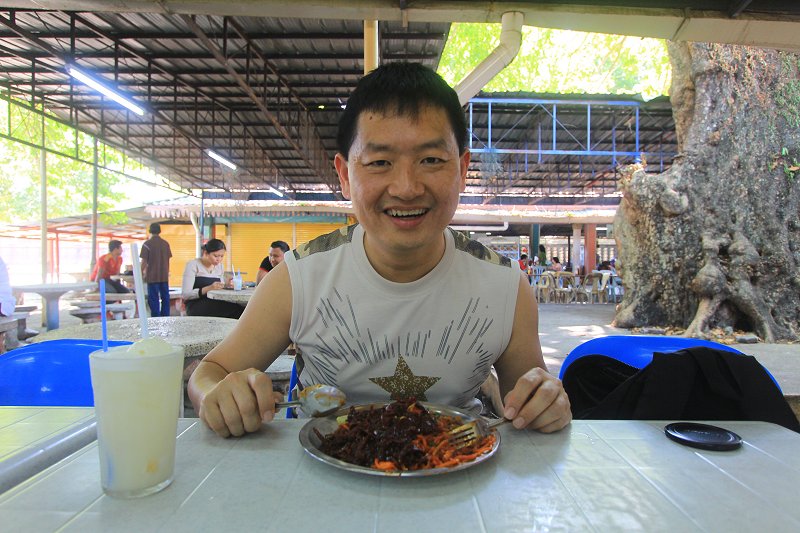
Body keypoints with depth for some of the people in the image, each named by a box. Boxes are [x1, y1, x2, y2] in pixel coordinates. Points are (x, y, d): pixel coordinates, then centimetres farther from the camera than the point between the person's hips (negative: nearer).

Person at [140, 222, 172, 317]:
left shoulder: (147, 244, -7)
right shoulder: (166, 243, 6)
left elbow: (144, 261, -8)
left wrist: (141, 274, 4)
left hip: (152, 276, -4)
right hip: (164, 276, 4)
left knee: (154, 299, 1)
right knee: (165, 297, 8)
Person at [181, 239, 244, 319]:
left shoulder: (220, 267, 13)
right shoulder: (193, 265, -4)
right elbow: (185, 294, -11)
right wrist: (208, 288, -26)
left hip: (214, 306, 6)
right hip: (195, 307, -6)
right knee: (236, 309, -30)